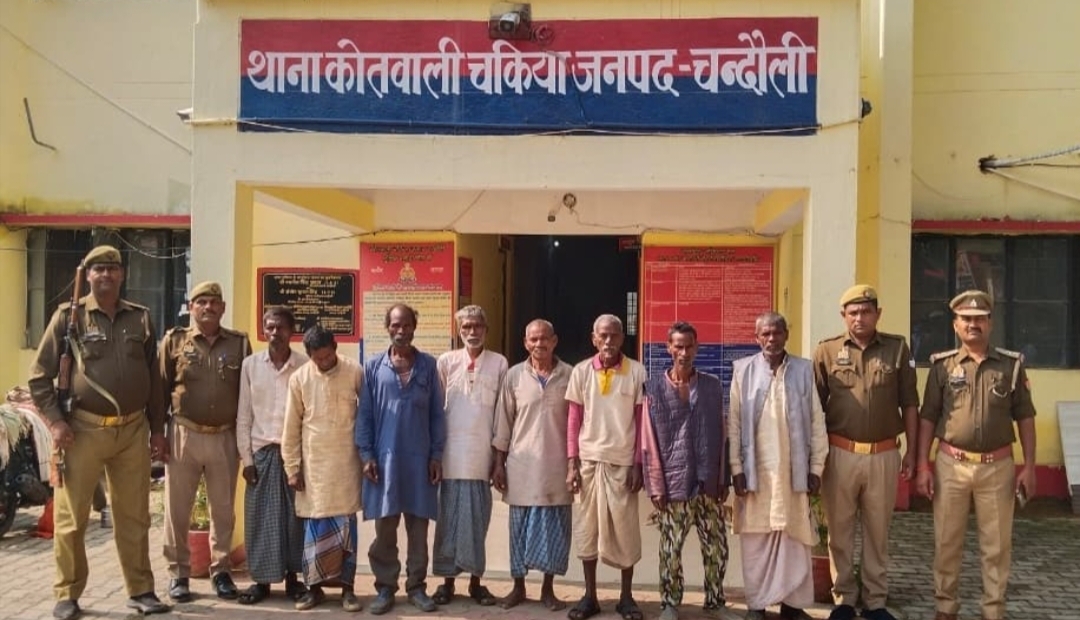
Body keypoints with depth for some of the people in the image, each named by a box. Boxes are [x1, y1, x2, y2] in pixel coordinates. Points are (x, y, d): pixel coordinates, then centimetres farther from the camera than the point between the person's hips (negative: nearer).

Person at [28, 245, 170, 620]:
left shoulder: (140, 318, 8)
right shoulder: (68, 316, 0)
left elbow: (154, 379, 12)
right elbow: (39, 375, 0)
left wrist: (157, 429, 10)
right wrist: (55, 421, -10)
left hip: (133, 430, 3)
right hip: (83, 430, -2)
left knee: (134, 517, 9)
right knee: (71, 519, 5)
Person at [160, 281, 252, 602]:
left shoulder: (239, 342, 3)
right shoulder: (175, 340, 2)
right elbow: (161, 389, 4)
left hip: (225, 437, 1)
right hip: (183, 435, 0)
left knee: (223, 509, 9)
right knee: (177, 509, 6)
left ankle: (221, 571, 22)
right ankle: (179, 573, 20)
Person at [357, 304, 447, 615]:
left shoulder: (428, 365, 3)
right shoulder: (373, 367, 3)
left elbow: (437, 414, 5)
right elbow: (365, 414, 3)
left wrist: (437, 455, 0)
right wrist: (366, 454, -4)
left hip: (419, 458, 0)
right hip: (385, 458, 0)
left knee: (418, 527, 7)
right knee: (385, 527, 5)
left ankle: (416, 586, 18)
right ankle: (385, 587, 17)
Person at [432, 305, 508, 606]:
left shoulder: (499, 363, 2)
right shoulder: (445, 361, 1)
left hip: (482, 455, 0)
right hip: (451, 454, 0)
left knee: (478, 519, 8)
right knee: (449, 518, 6)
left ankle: (476, 580, 20)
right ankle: (447, 580, 18)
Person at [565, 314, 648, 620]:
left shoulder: (636, 372, -2)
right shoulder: (581, 371, 1)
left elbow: (642, 422, 0)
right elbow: (574, 420, 4)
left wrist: (638, 465, -3)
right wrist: (572, 464, -2)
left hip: (623, 462, -1)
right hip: (589, 460, 1)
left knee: (625, 528, 5)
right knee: (587, 527, 7)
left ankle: (626, 596, 19)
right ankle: (590, 595, 19)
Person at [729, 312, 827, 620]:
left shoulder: (804, 370, 3)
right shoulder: (743, 370, -1)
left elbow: (816, 422, 4)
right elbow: (733, 423, 0)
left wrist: (816, 467, 1)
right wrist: (736, 468, -4)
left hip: (794, 470, 1)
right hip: (755, 470, -1)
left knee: (795, 539, 6)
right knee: (756, 540, 5)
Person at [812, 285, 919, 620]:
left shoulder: (897, 348, 1)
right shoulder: (826, 351, 0)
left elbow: (909, 403, 5)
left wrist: (911, 451, 3)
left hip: (884, 455, 1)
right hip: (840, 454, 0)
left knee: (878, 532, 11)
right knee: (840, 532, 9)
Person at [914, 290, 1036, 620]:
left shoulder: (1011, 364, 2)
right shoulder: (942, 365, 1)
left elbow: (1025, 419, 5)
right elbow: (927, 419, 2)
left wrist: (1029, 466, 1)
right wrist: (923, 466, -2)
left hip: (998, 467, 0)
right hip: (951, 465, 0)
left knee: (997, 545, 8)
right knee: (947, 542, 9)